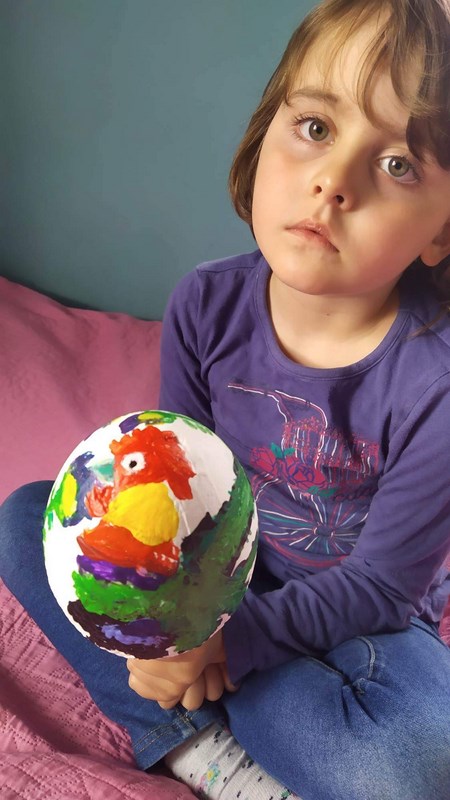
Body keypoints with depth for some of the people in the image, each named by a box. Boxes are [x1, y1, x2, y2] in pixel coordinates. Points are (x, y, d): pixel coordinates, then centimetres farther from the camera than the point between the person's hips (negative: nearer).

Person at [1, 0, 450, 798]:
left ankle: (184, 724, -7)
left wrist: (228, 640, -26)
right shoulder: (206, 305, -16)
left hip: (357, 618, -3)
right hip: (221, 573, 4)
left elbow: (380, 583, -20)